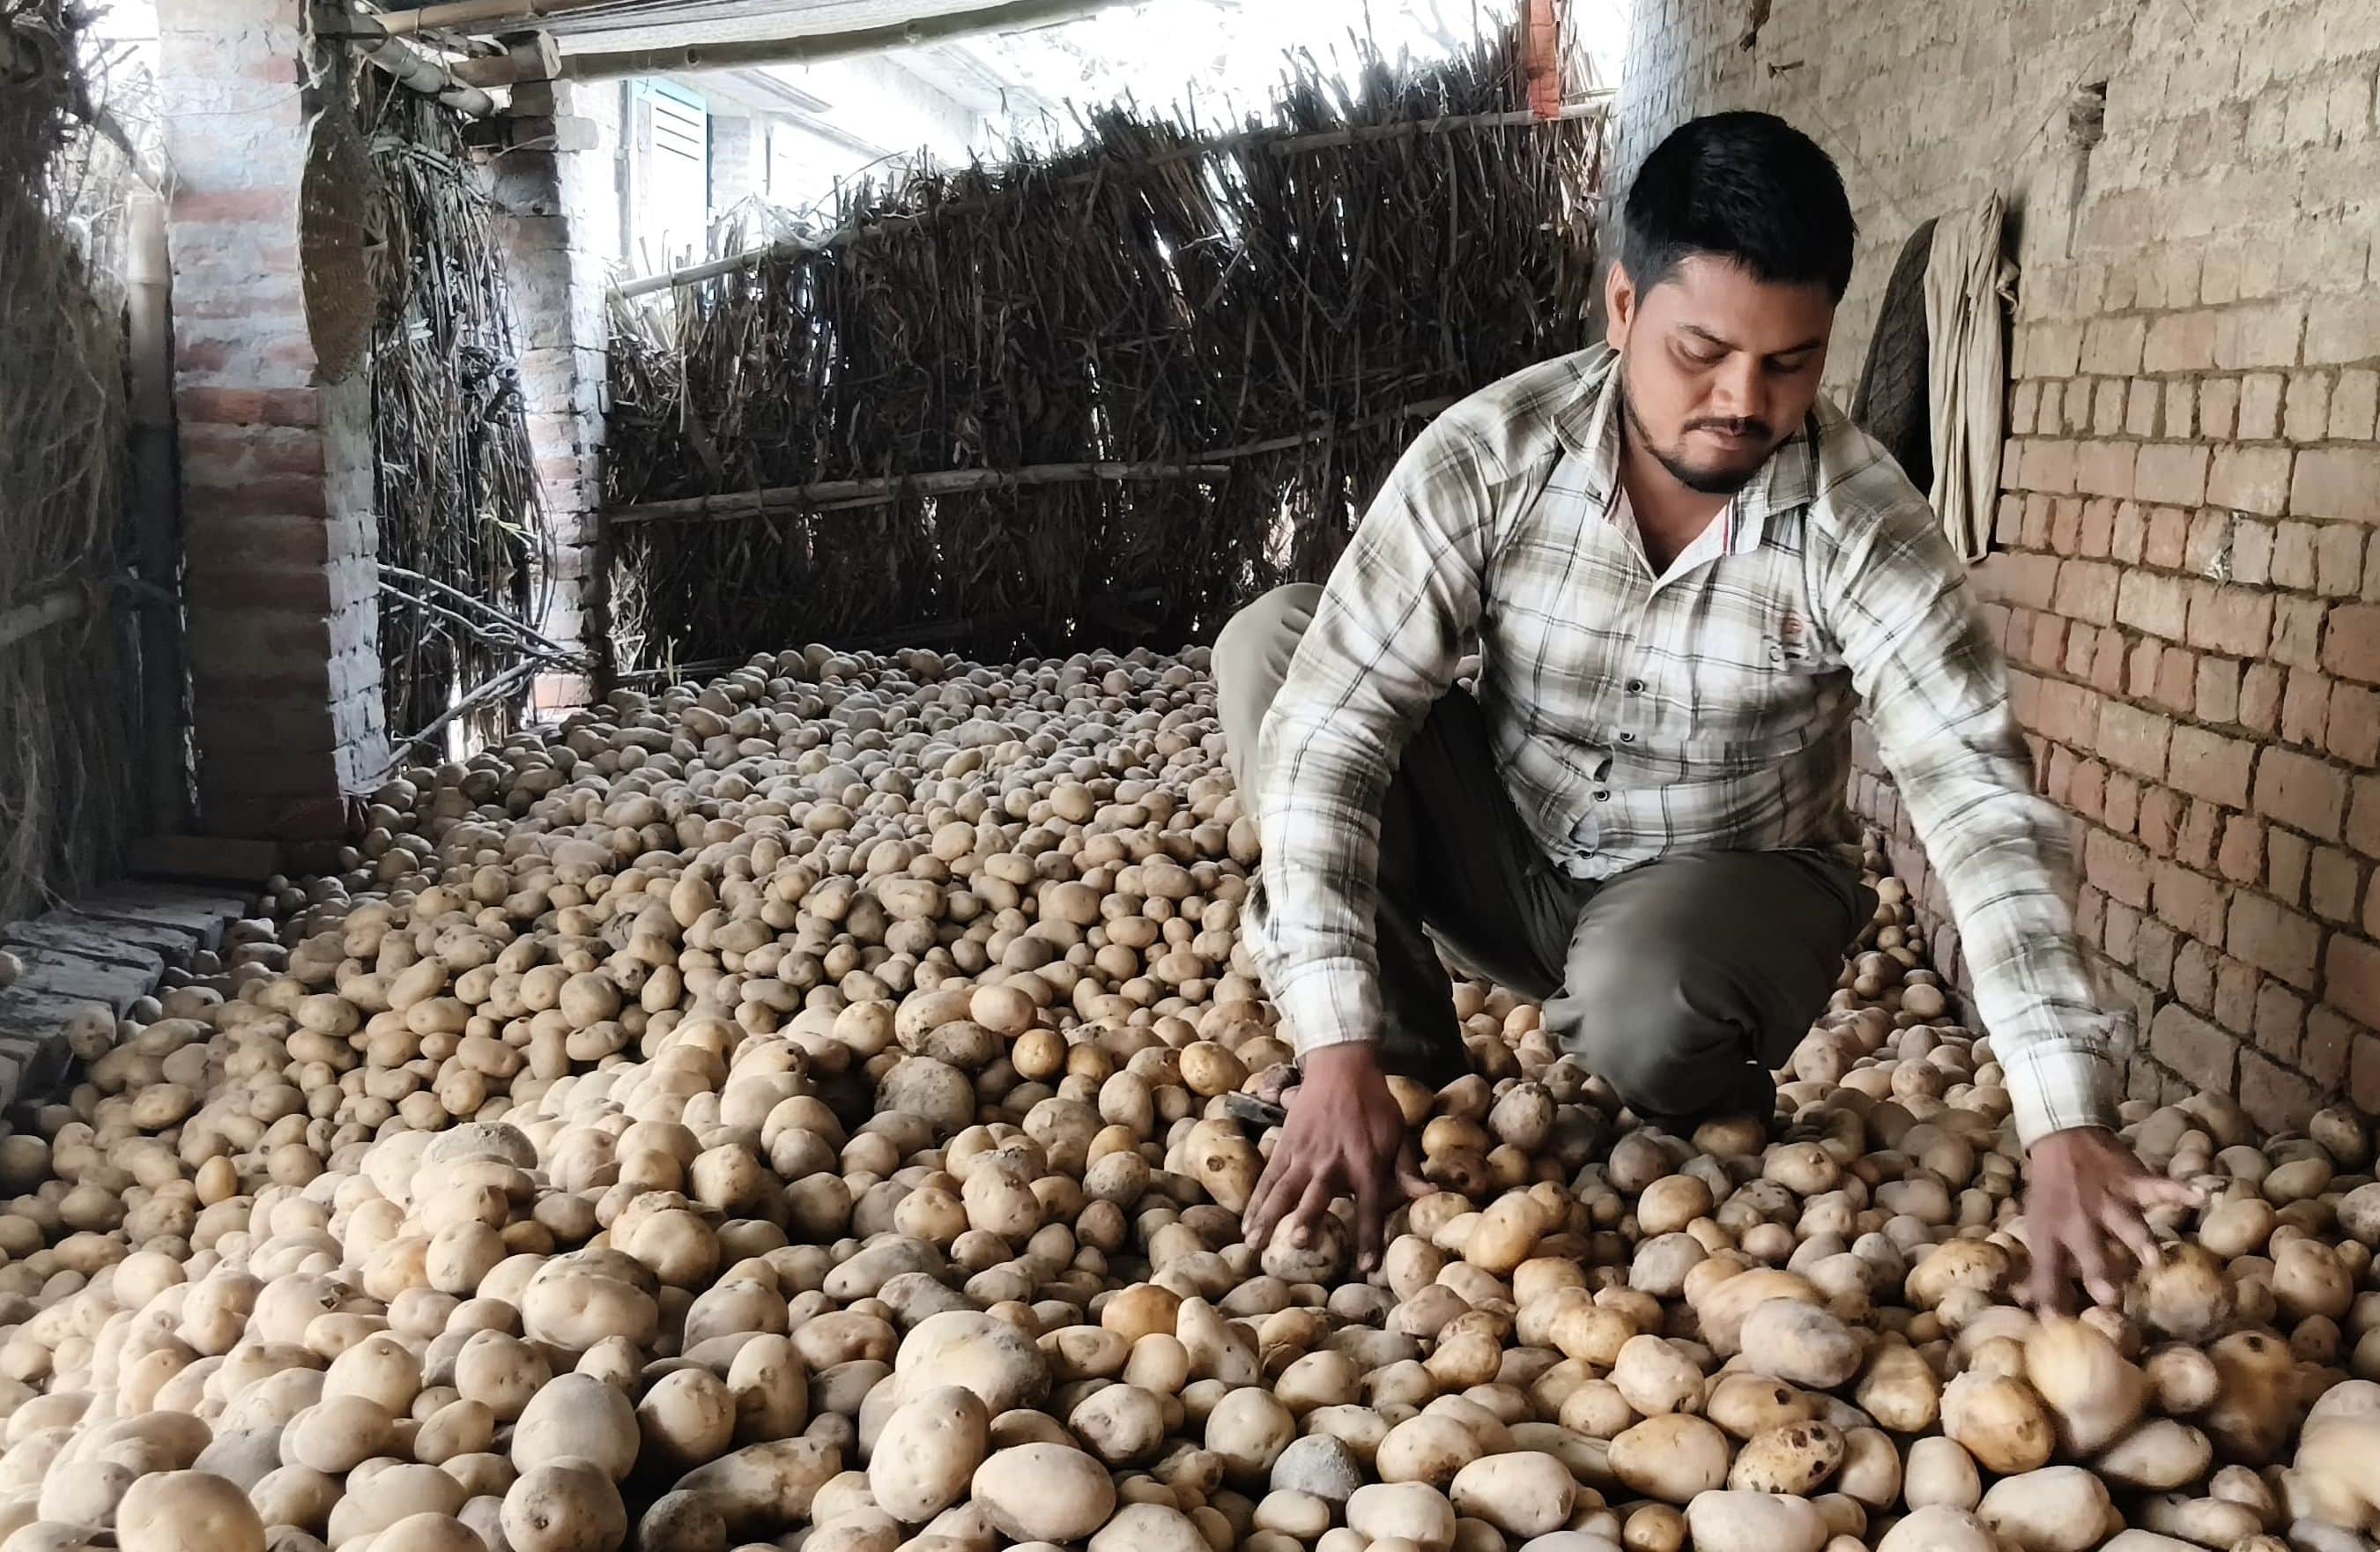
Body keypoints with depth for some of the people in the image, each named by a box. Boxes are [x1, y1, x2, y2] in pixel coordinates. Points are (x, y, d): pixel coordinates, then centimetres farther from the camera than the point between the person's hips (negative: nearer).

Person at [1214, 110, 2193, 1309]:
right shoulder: (1487, 458, -21)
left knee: (1646, 1000, -39)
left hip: (1730, 892, -2)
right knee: (1270, 643, -20)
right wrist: (1340, 1050, -37)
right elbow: (1328, 732, -26)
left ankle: (1716, 1142, 1)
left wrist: (2065, 1130, -42)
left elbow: (1980, 806, -29)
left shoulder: (1866, 530, -22)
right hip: (1506, 862, 2)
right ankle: (1403, 1068, -7)